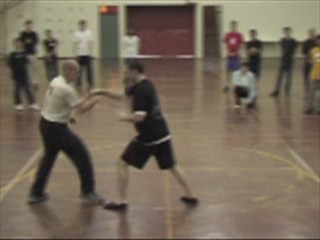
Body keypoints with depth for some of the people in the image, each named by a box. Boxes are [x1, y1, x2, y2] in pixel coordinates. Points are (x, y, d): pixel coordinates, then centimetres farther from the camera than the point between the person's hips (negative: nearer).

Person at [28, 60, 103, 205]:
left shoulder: (55, 82, 8)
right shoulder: (66, 89, -20)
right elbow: (80, 110, -16)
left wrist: (86, 98, 7)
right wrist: (94, 100, -2)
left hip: (45, 123, 9)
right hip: (56, 128, -9)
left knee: (48, 157, 23)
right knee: (82, 155, 2)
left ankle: (36, 193, 27)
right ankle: (88, 192, 11)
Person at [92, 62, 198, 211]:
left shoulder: (141, 90, -16)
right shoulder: (147, 85, 13)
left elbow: (139, 116, -24)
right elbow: (122, 96, 20)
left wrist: (124, 117, -7)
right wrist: (102, 92, 13)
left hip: (148, 137, -9)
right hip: (163, 135, 9)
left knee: (123, 164, 3)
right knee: (172, 166, 21)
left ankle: (121, 201, 4)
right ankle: (190, 196, 25)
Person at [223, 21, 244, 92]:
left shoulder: (239, 35, -3)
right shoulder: (228, 35, 4)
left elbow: (240, 45, -3)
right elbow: (226, 44, 6)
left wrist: (237, 53, -11)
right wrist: (228, 52, -6)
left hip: (236, 55, -2)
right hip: (229, 55, 2)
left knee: (237, 70, 1)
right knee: (228, 70, 4)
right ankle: (227, 85, 10)